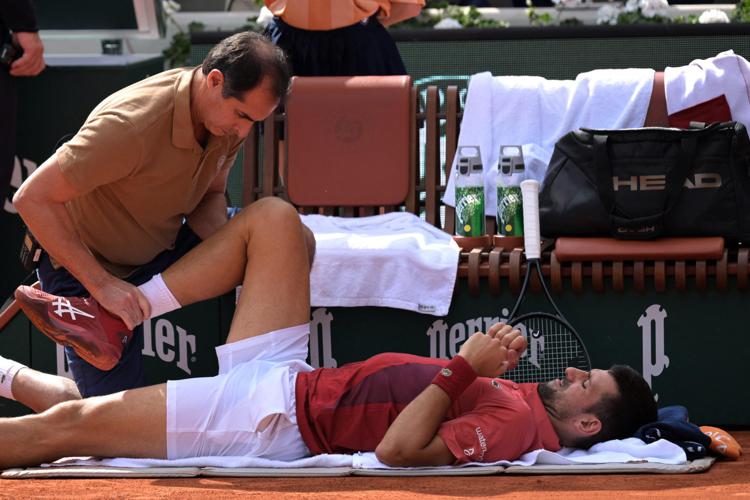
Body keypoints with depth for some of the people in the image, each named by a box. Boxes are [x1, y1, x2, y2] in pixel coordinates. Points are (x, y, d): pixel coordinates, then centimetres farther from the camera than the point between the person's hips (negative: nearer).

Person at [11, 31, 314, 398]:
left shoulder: (230, 115, -11)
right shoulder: (133, 125, -37)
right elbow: (32, 198, -34)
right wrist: (101, 284, -34)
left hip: (162, 250, 7)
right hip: (86, 268, -7)